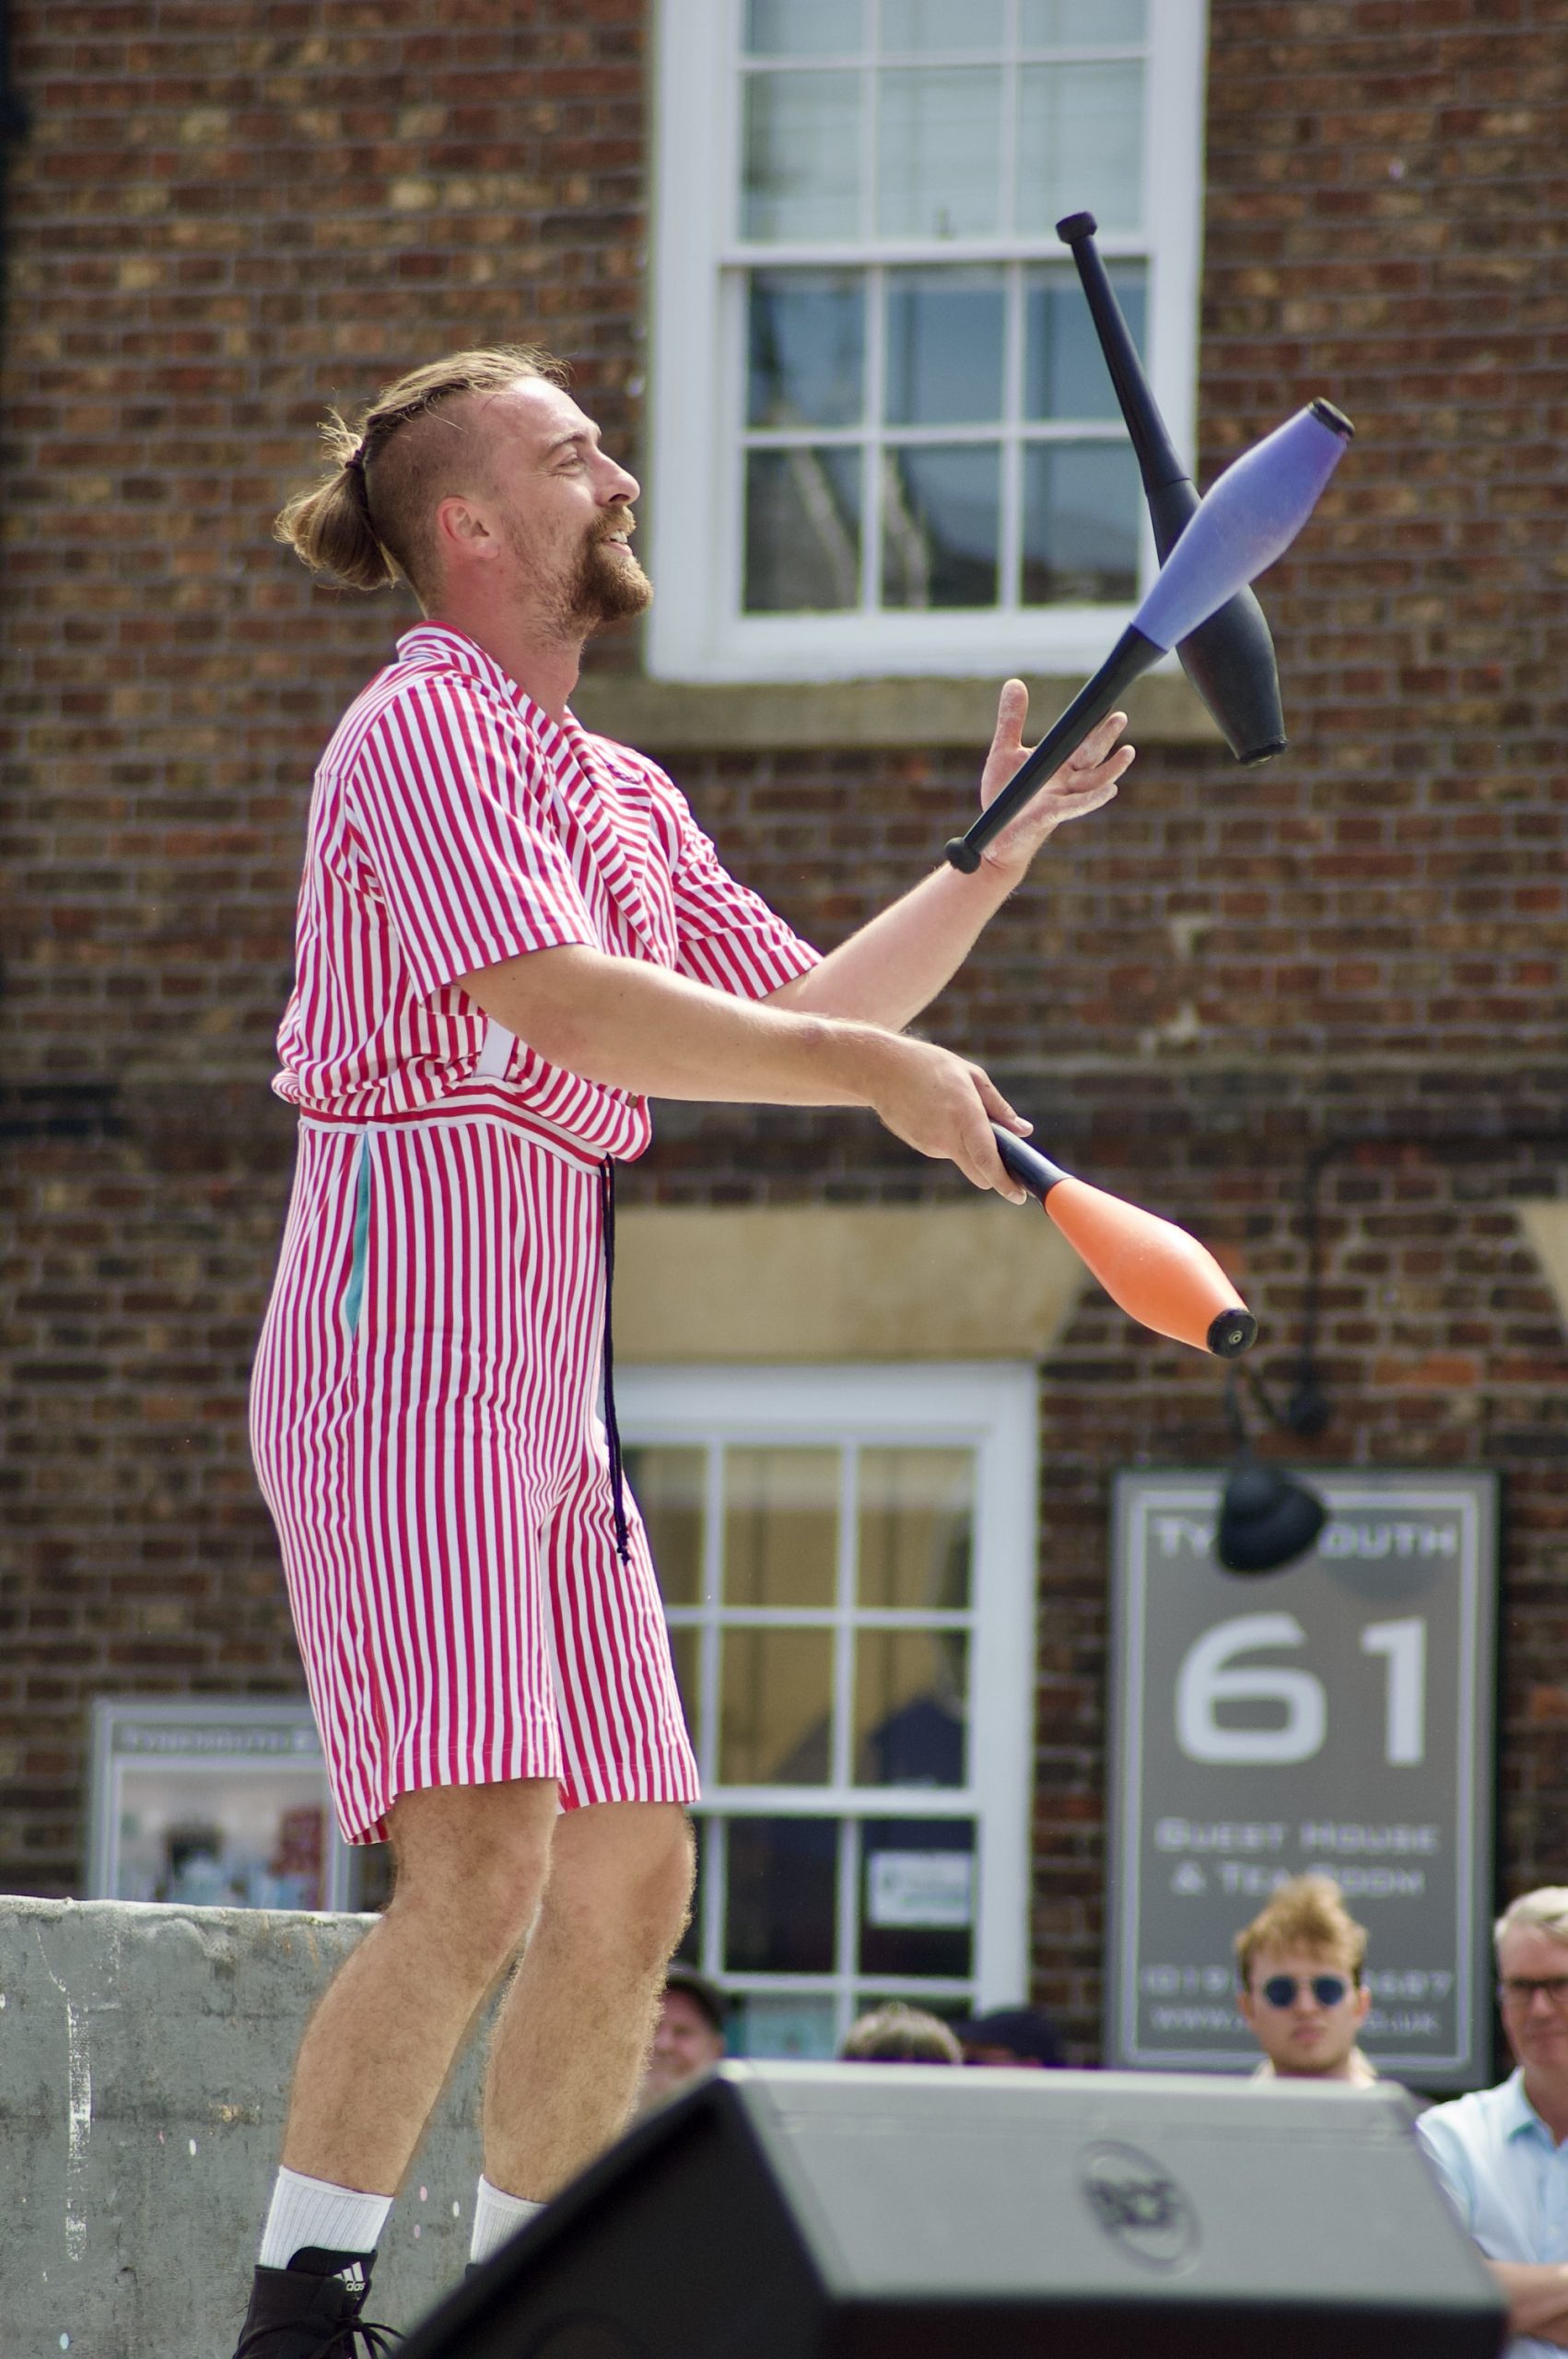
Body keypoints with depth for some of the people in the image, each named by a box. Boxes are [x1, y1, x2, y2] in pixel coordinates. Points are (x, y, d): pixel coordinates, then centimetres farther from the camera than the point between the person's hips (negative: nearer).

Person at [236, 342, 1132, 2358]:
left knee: (631, 1881, 8)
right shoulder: (421, 726, -6)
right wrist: (879, 1073, -18)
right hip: (408, 1330, -9)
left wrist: (997, 853, 17)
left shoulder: (615, 791, 22)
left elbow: (801, 1005, 27)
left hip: (551, 1360, 10)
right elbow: (560, 1000, -20)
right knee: (482, 1864, -21)